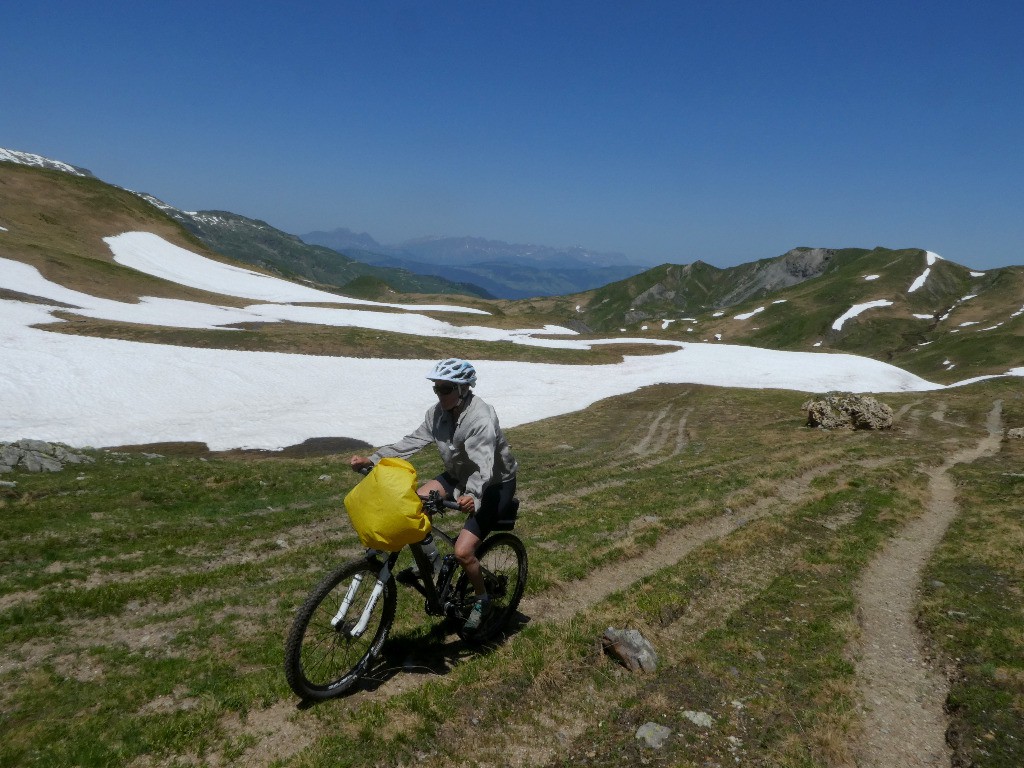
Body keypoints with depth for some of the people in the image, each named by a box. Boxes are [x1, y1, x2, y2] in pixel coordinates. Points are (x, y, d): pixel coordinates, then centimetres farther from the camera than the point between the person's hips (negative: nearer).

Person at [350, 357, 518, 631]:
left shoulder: (481, 419, -30)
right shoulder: (438, 412, -8)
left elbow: (484, 465, -42)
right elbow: (412, 441, -7)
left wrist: (473, 496, -61)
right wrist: (372, 459, -17)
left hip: (494, 484, -7)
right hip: (460, 476, 7)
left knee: (462, 551, -17)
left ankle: (481, 599, 12)